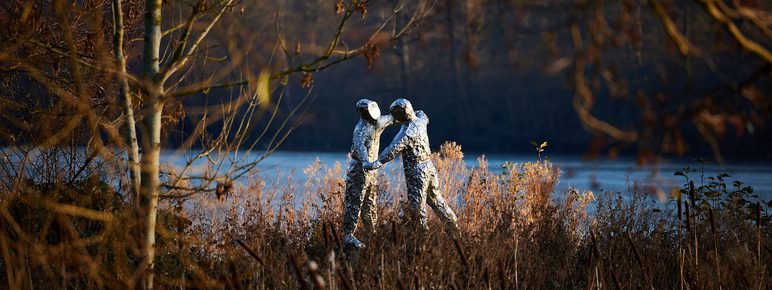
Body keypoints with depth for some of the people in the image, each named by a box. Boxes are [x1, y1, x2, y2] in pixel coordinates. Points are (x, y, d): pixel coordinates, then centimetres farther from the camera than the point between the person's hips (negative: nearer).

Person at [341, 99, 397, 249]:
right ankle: (348, 235, -12)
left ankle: (372, 233, 21)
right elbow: (359, 145, -37)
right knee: (354, 203, -10)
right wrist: (365, 162, -53)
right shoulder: (361, 129, -19)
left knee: (370, 204, 13)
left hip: (371, 170, 9)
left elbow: (390, 118, 27)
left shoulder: (376, 123, 9)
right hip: (359, 170, -8)